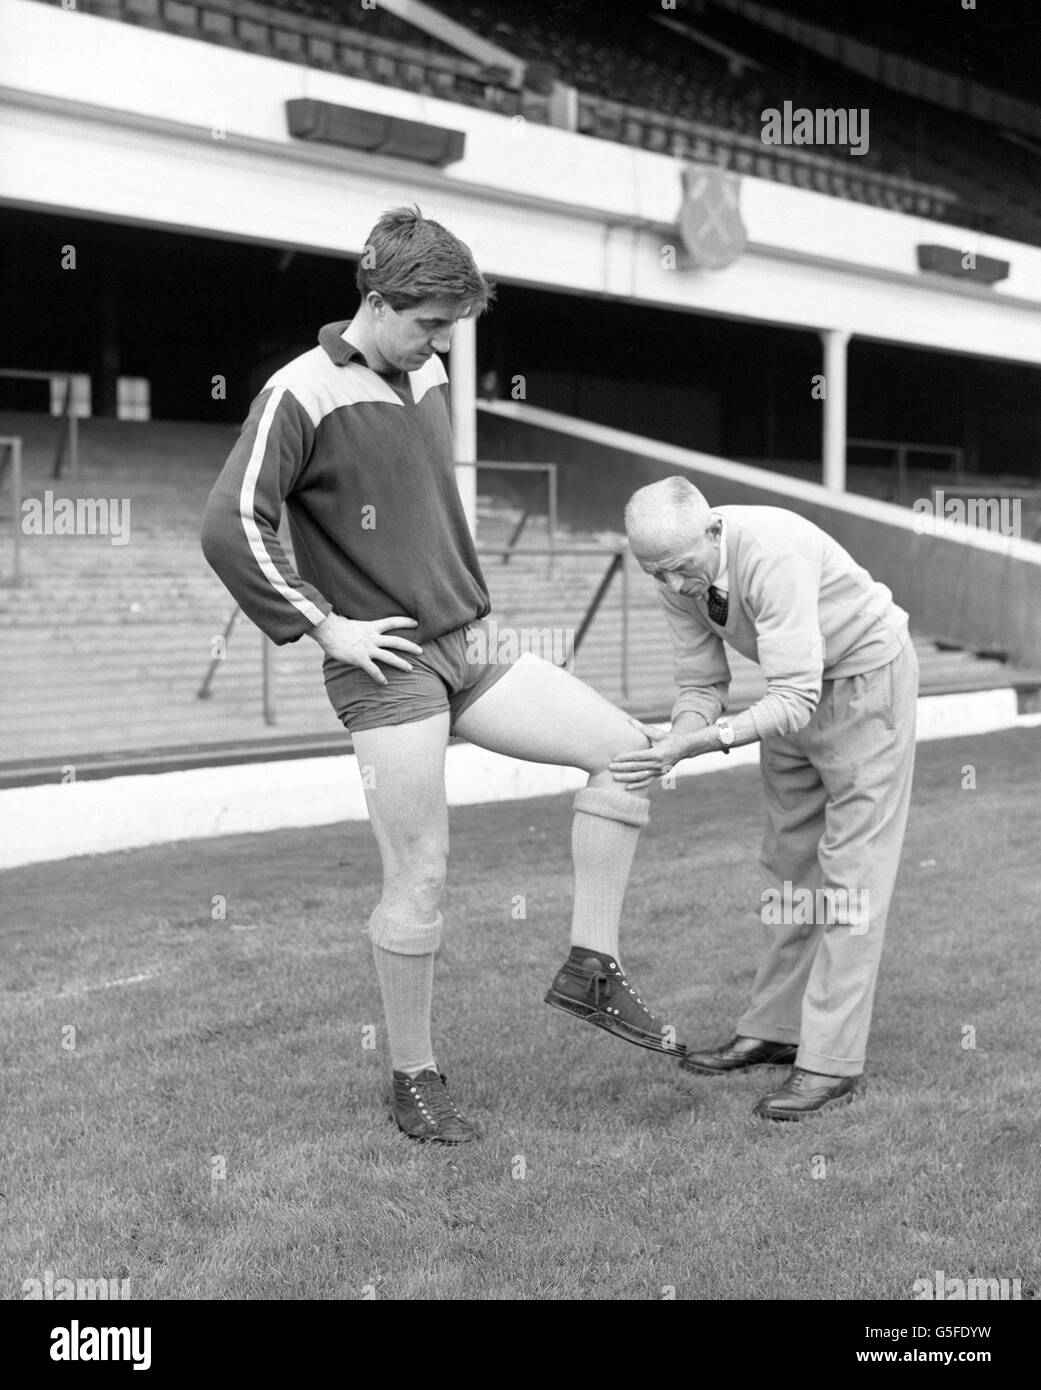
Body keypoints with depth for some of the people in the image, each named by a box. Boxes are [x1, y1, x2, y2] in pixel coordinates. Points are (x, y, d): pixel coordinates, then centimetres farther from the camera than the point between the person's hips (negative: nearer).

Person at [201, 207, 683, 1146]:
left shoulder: (429, 378, 11)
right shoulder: (304, 396, -12)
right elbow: (230, 528, -19)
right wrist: (323, 627, -15)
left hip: (472, 647, 7)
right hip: (389, 670, -7)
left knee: (624, 748, -2)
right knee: (419, 877, -3)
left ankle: (591, 969, 7)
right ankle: (415, 1078, 15)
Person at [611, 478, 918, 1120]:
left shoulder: (773, 552, -36)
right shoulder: (679, 571, -12)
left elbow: (795, 699, -39)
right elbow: (703, 686, -5)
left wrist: (698, 744, -46)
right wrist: (669, 744, -25)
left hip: (866, 675, -7)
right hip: (798, 688, 8)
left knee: (851, 868, -8)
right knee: (789, 860, 10)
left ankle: (832, 1062, -7)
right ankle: (775, 1029, 19)